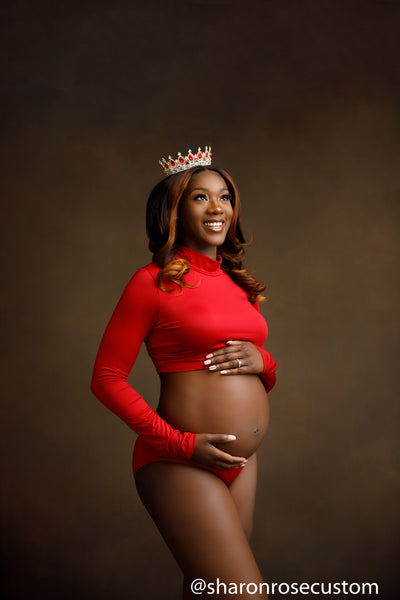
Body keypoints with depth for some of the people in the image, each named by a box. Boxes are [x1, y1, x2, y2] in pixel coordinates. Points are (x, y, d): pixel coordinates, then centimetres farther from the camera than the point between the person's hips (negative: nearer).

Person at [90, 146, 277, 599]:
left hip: (242, 462, 7)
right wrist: (180, 443, -14)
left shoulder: (234, 283, 13)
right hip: (181, 464, -7)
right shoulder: (153, 282, -7)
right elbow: (107, 379, -8)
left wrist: (262, 361, -4)